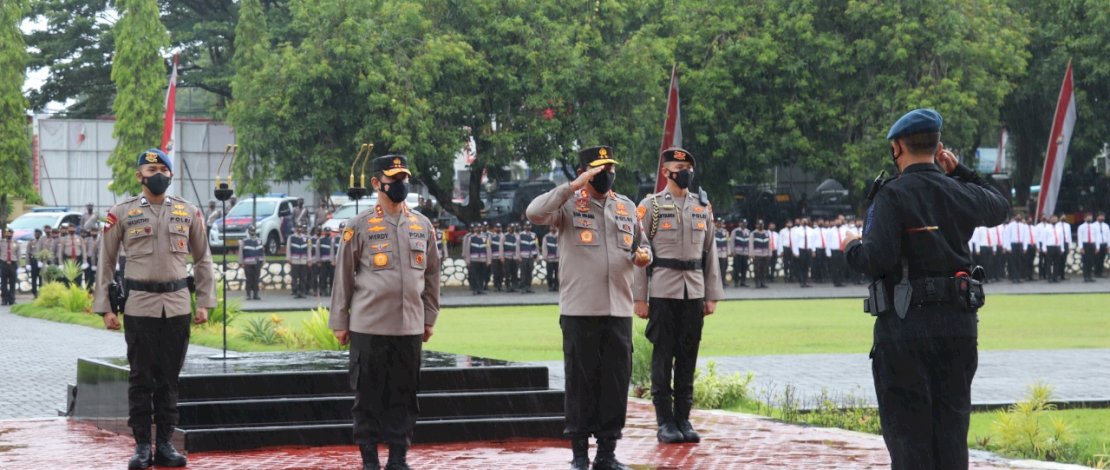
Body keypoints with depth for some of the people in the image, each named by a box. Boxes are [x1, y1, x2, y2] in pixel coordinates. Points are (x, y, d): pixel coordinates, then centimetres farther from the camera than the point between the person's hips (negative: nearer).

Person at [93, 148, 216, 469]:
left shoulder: (189, 212, 8)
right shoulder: (122, 213, 2)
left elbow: (202, 260, 13)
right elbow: (105, 262, 4)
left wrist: (205, 302, 6)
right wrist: (105, 307, -1)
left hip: (177, 306, 2)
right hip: (139, 306, -2)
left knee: (169, 378, 6)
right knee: (141, 378, 0)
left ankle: (165, 444, 12)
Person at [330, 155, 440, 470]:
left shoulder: (422, 226, 9)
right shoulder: (359, 226, -2)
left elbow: (431, 275, 15)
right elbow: (343, 276, 1)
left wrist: (429, 319, 14)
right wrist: (339, 322, 0)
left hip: (410, 327, 3)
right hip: (368, 326, -3)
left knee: (404, 395, 6)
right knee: (368, 394, 2)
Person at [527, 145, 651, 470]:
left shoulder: (626, 206, 15)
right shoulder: (569, 204, -1)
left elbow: (641, 244, 24)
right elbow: (534, 213, -19)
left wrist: (643, 256, 0)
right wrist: (573, 186, -21)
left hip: (619, 310, 4)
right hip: (580, 310, -4)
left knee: (617, 381, 4)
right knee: (581, 380, 0)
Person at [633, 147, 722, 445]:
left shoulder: (703, 207, 11)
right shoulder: (651, 206, -1)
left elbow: (710, 252, 13)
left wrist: (712, 295, 8)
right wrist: (639, 298, -7)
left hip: (694, 294, 4)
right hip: (662, 293, -4)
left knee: (688, 357, 6)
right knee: (663, 356, -1)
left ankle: (683, 419, 12)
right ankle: (665, 423, 3)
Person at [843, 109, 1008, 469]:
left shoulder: (893, 196, -10)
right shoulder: (961, 194, 7)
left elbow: (876, 259, -19)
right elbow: (999, 207, 29)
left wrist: (852, 248, 2)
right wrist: (960, 171, 32)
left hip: (905, 326, -5)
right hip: (958, 324, 5)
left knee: (907, 430, 0)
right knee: (951, 427, 10)